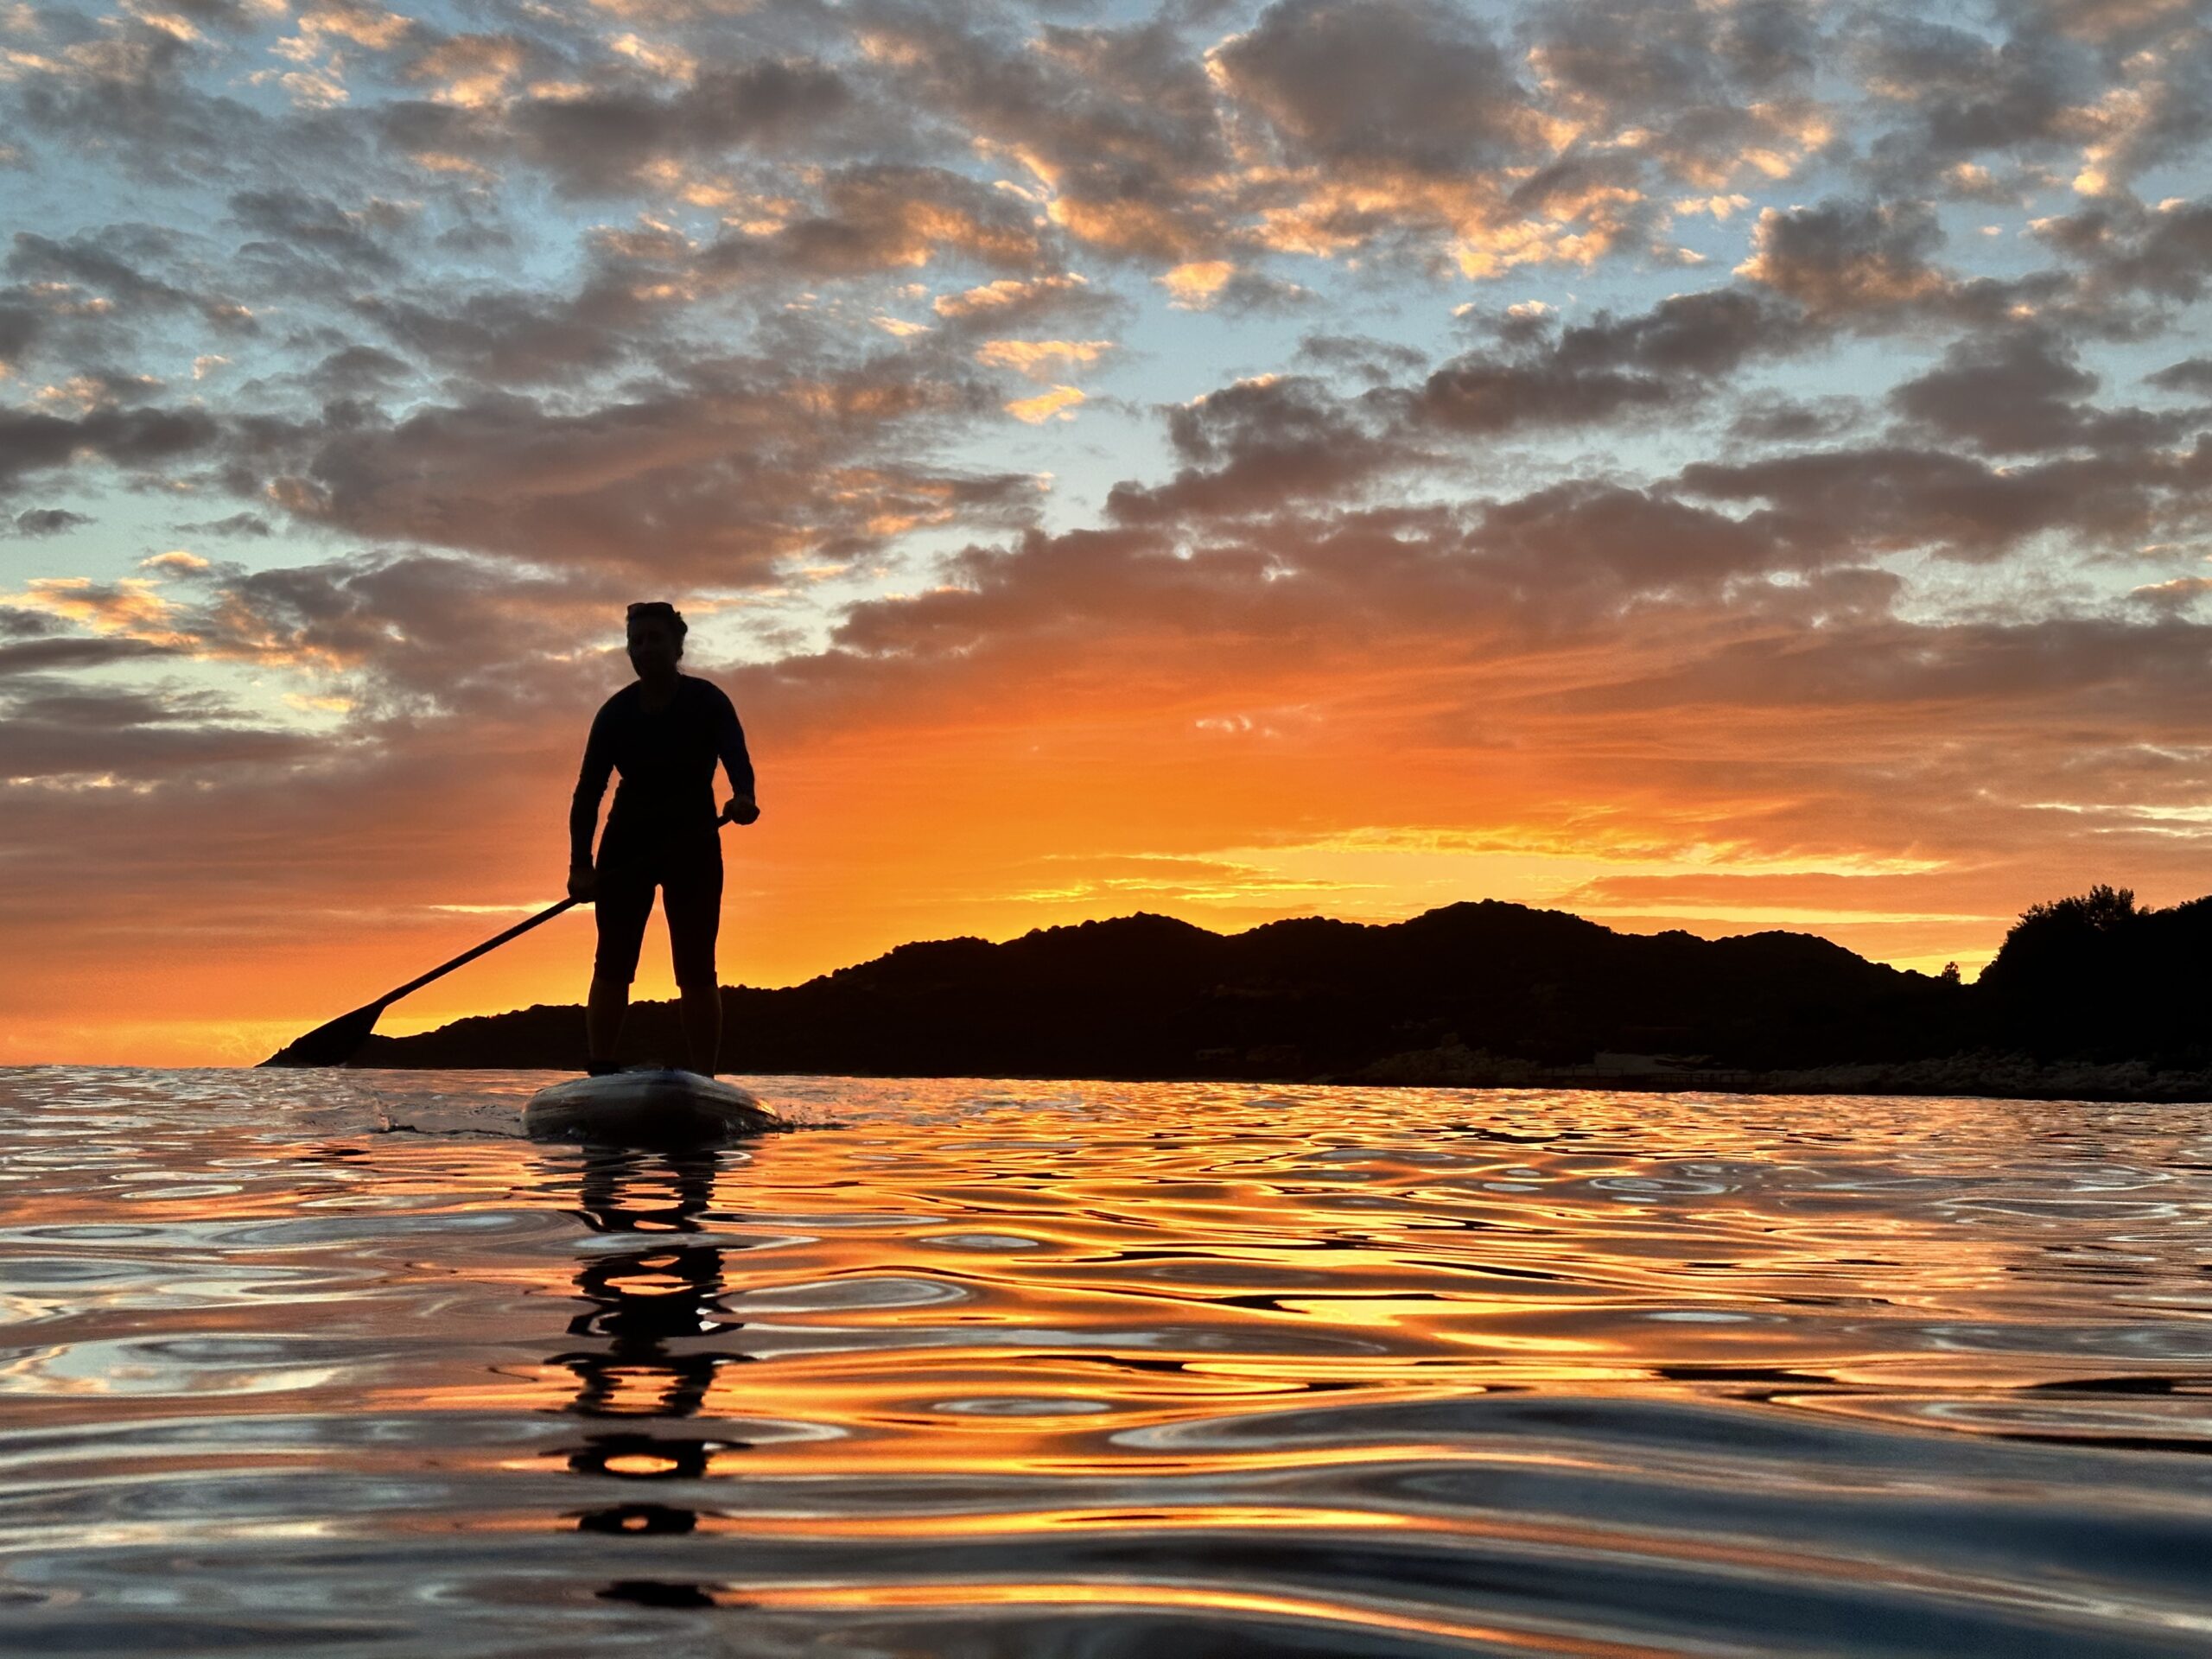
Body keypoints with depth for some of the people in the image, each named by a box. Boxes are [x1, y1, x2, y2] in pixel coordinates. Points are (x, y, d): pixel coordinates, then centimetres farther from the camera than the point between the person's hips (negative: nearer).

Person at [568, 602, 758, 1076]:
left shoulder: (707, 702, -6)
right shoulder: (615, 713, 0)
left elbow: (736, 759, -21)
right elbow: (588, 790, -4)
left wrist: (743, 797, -45)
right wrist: (580, 864, -16)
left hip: (693, 843, -2)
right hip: (628, 844, 2)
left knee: (696, 969, -5)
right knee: (612, 963, -4)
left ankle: (703, 1082, -4)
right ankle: (600, 1077, -2)